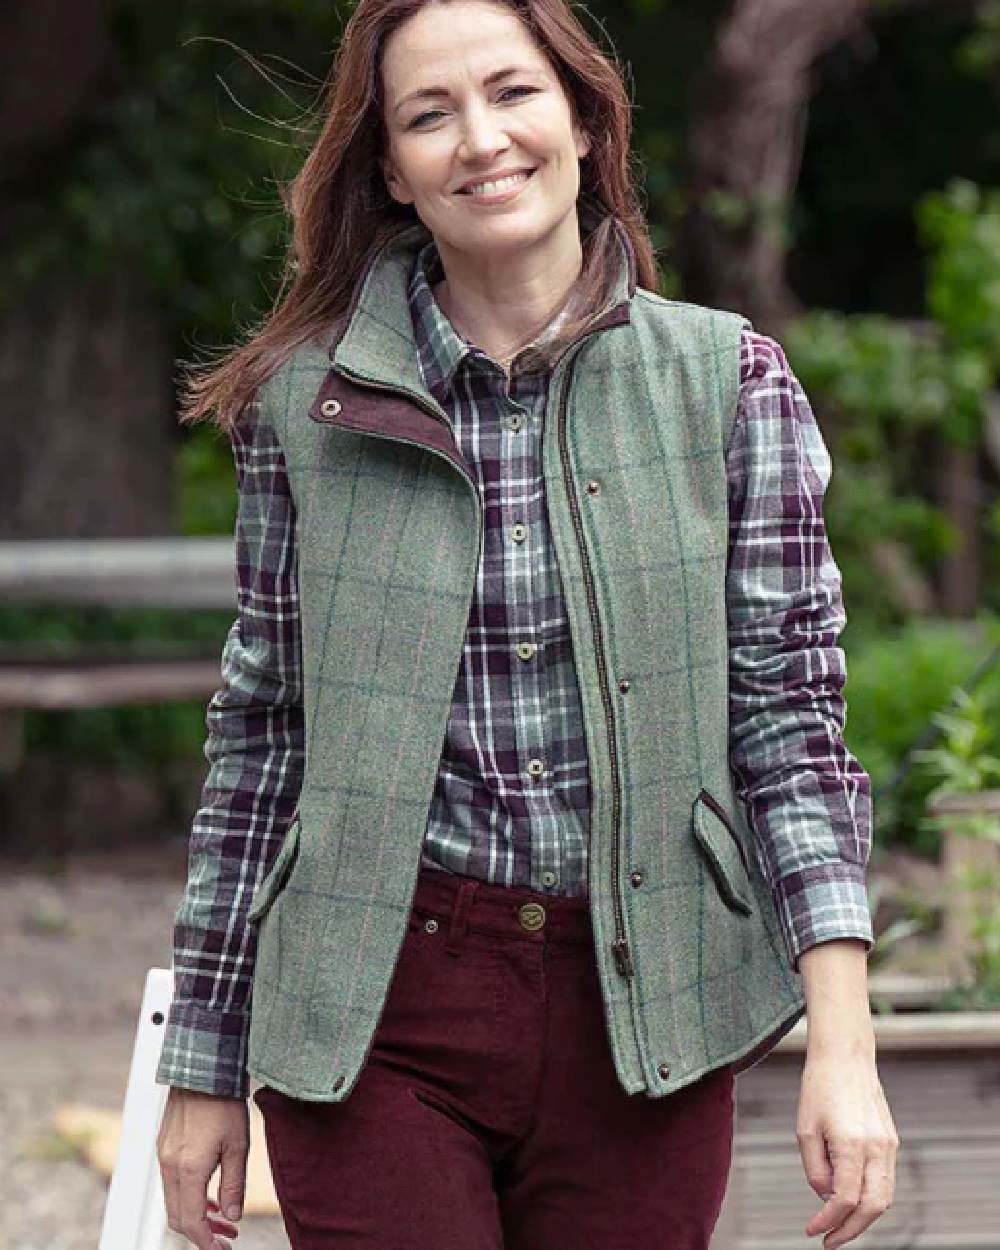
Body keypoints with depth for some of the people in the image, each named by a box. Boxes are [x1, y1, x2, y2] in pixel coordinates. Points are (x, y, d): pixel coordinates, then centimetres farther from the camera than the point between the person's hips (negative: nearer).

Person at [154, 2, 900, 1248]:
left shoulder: (730, 383, 1)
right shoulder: (308, 404, 2)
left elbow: (789, 718, -2)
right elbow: (259, 736, 7)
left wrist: (842, 1046, -11)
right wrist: (205, 1068, 8)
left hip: (646, 1011, 1)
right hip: (377, 1020, 0)